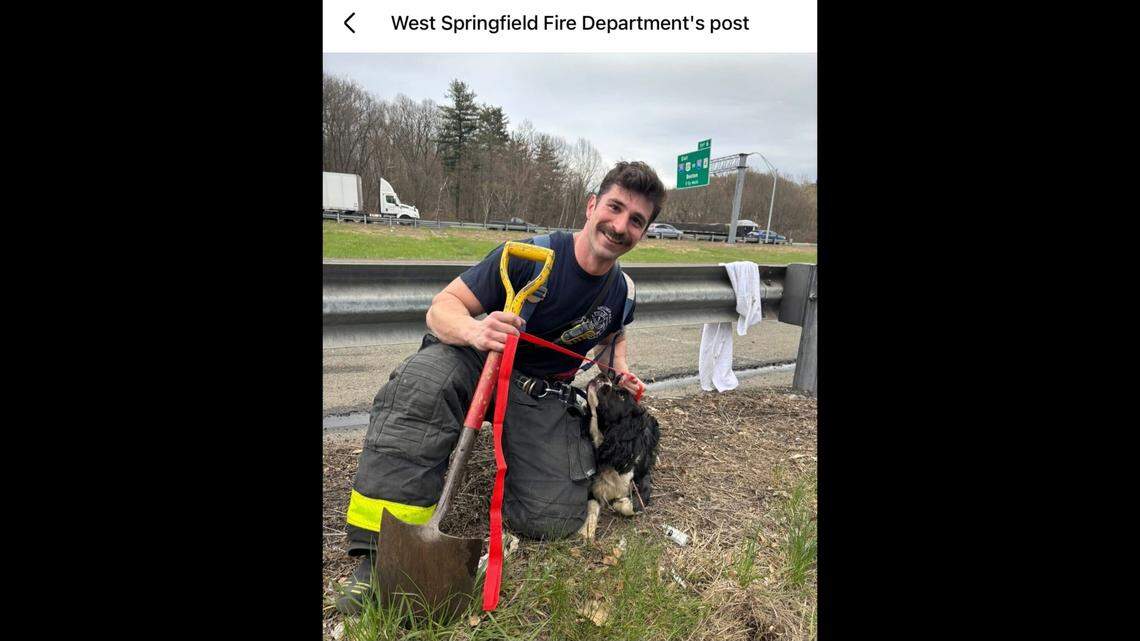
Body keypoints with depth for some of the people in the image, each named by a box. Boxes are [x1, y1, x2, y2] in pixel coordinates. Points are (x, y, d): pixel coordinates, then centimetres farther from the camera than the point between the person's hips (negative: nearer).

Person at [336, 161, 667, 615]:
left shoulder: (623, 294, -2)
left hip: (543, 396, 3)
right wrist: (473, 330, -42)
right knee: (420, 383, -38)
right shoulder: (530, 255, -17)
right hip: (479, 362, -2)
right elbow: (441, 307, -19)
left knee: (554, 521, -14)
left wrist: (621, 370, 3)